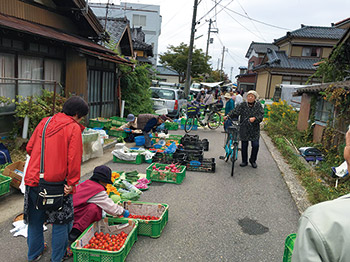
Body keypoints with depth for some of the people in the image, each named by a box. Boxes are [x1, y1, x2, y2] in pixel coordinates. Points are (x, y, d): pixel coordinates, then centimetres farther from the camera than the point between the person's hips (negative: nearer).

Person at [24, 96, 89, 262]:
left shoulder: (45, 122, 7)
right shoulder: (74, 128, -10)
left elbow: (29, 148, 10)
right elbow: (74, 159, -16)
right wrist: (72, 183, -10)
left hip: (33, 179, 6)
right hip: (56, 182, -6)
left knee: (35, 218, 22)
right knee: (61, 220, 13)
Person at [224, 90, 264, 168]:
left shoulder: (258, 105, 2)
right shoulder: (243, 105, 2)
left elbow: (261, 115, -8)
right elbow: (235, 112, -8)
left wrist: (255, 118, -27)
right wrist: (228, 116, -24)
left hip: (254, 130, 0)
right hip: (244, 129, 0)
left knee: (255, 145, -3)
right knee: (244, 145, 7)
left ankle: (253, 160, 20)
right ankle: (244, 161, 24)